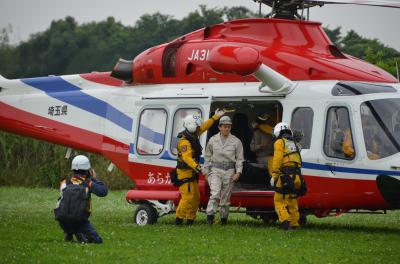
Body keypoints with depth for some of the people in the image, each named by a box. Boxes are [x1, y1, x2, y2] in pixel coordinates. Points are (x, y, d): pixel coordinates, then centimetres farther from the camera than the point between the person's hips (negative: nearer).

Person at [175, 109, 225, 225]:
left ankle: (190, 221, 17)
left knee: (195, 197, 12)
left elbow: (204, 127, 26)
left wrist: (215, 117, 30)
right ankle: (179, 219, -14)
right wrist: (195, 166, -50)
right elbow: (186, 157, -35)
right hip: (185, 172, -10)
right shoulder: (185, 141, -21)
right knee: (188, 197, -16)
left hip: (192, 173, 10)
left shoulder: (193, 136, 10)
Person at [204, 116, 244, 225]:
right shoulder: (213, 140, 5)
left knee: (226, 197, 5)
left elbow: (239, 158, 6)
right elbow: (207, 157, 13)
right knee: (215, 194, -18)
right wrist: (206, 172, 11)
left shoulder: (236, 141, 3)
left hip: (229, 171, 1)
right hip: (215, 170, 0)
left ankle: (224, 218, 17)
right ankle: (210, 215, -19)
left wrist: (238, 172, -6)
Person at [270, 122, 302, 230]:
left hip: (285, 176, -7)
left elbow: (277, 159, -10)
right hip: (296, 177, 7)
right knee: (293, 202, 16)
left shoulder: (280, 142, 2)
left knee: (279, 201, -4)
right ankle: (294, 224, 18)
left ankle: (285, 221, -20)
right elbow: (298, 161, 17)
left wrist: (274, 175, -11)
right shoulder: (294, 144, 23)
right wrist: (296, 175, 18)